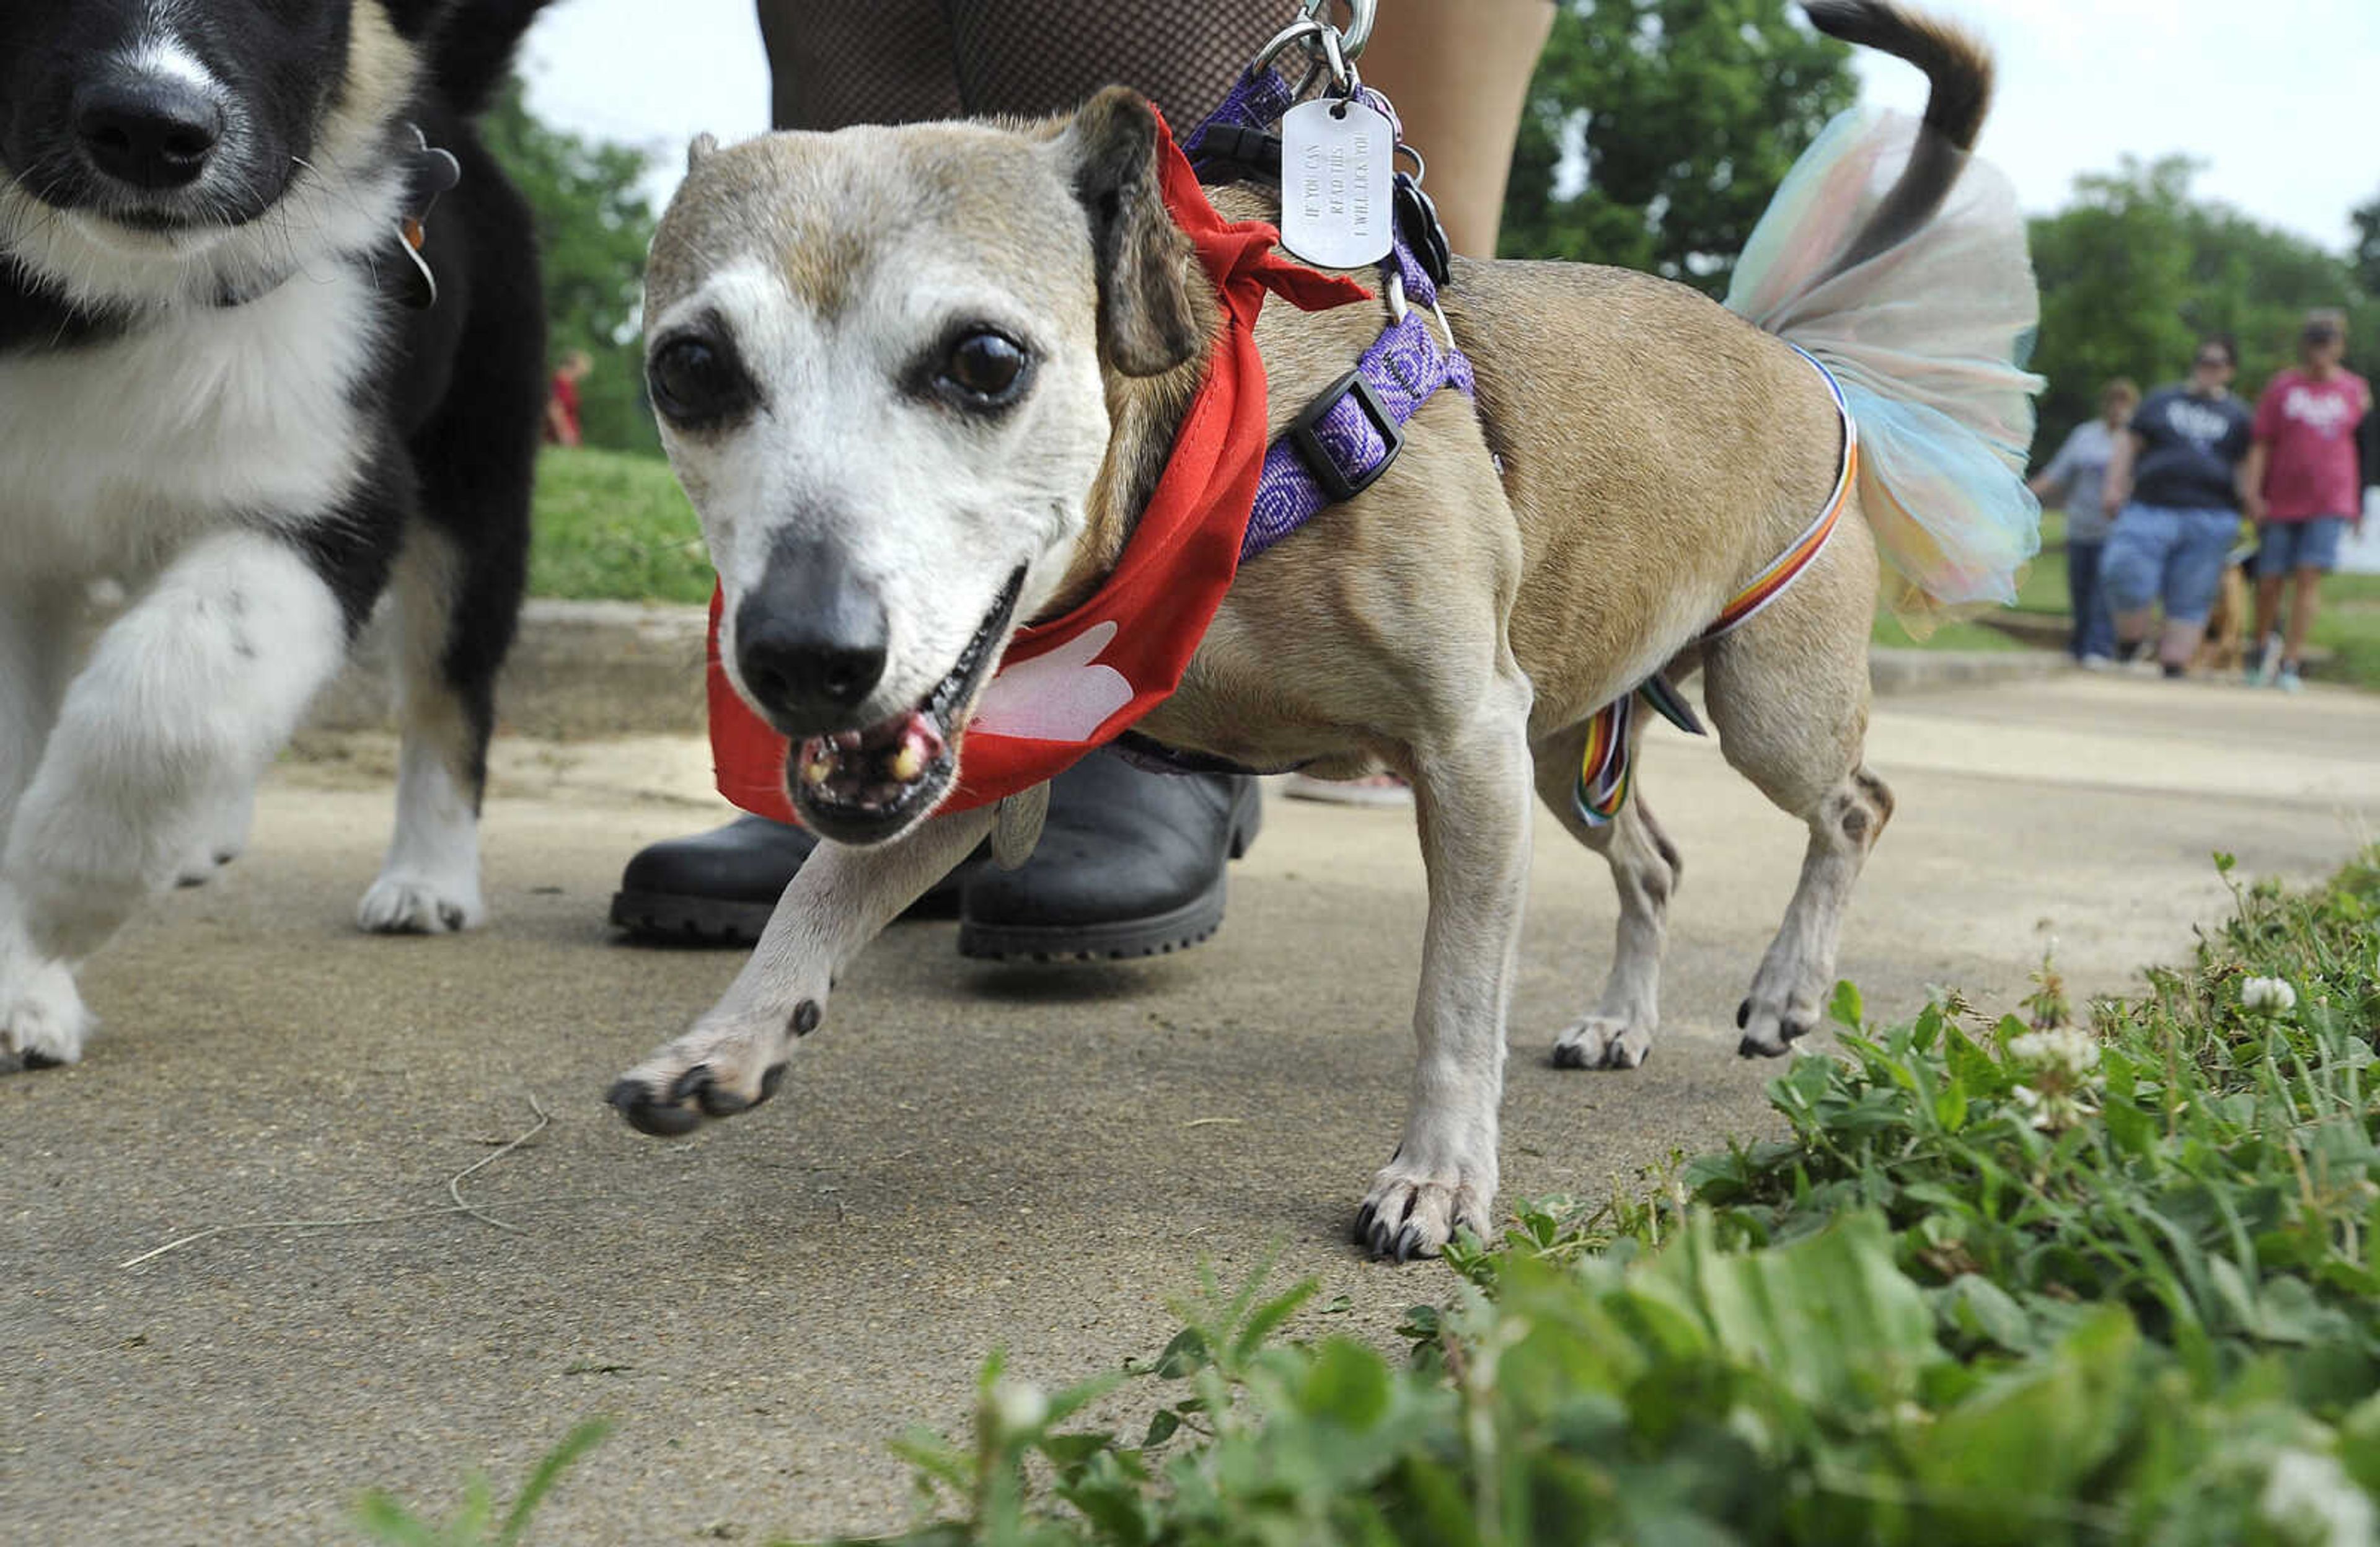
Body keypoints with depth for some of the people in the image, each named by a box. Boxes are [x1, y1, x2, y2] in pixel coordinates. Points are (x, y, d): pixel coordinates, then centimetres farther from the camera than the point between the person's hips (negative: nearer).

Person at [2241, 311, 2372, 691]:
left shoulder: (2355, 390, 7)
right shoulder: (2282, 387, 3)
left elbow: (2364, 445, 15)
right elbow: (2260, 444, 1)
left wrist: (2359, 506, 13)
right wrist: (2253, 495, -8)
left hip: (2330, 503, 0)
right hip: (2281, 500, 0)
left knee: (2309, 577, -12)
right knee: (2269, 582, 2)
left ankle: (2290, 662, -10)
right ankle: (2262, 644, 28)